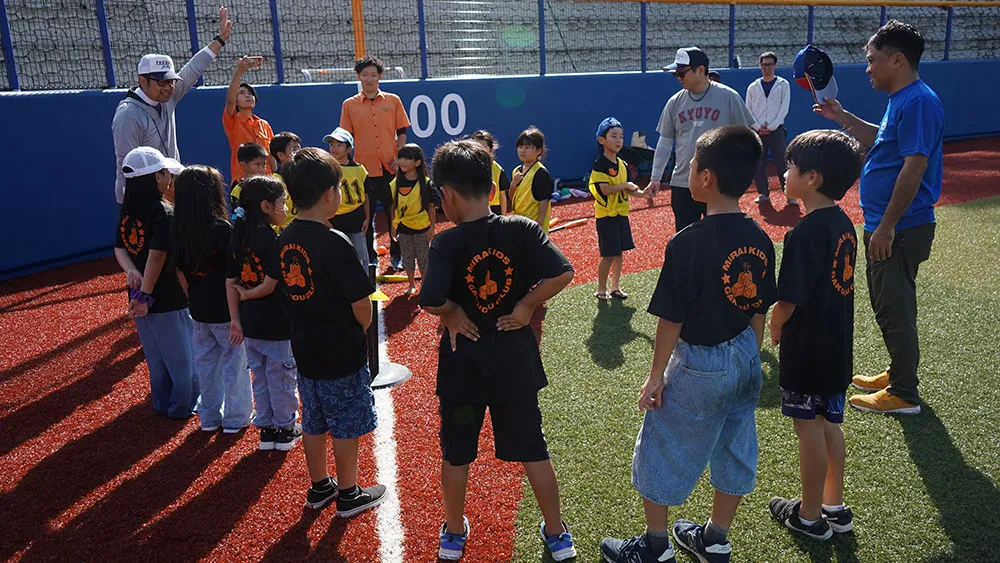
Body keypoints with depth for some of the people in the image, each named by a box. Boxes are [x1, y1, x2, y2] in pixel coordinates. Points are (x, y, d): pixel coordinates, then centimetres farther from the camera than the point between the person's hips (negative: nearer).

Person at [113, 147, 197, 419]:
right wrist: (145, 296, -20)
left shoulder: (127, 210, 2)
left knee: (156, 355, 21)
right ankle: (184, 406, 23)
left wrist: (131, 271, -13)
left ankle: (162, 403, 34)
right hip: (169, 301, -7)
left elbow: (120, 248, 2)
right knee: (183, 355, 11)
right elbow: (157, 257, -25)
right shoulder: (165, 213, -21)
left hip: (139, 296, 7)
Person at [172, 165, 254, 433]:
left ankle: (210, 416, 30)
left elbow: (179, 271, 5)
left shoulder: (178, 231, -3)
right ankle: (236, 417, 20)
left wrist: (193, 297, 15)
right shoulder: (223, 229, -20)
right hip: (226, 310, -5)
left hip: (198, 310, 6)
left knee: (205, 362, 18)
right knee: (234, 361, 10)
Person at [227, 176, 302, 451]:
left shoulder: (238, 237, 2)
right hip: (276, 322, -6)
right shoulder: (273, 240, -19)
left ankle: (266, 429, 28)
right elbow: (269, 286, -23)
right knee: (282, 377, 9)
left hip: (249, 322, 7)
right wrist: (246, 294, -5)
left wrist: (235, 319, 6)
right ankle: (285, 430, 22)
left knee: (260, 377, 18)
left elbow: (231, 283, 3)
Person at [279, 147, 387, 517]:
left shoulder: (286, 239, 0)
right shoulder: (334, 243, -23)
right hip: (342, 355, -7)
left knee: (314, 423, 20)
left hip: (305, 350, 7)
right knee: (346, 426, 9)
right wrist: (359, 330, 0)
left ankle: (319, 487, 36)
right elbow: (362, 305, -21)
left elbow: (291, 291, 9)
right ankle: (348, 495, 24)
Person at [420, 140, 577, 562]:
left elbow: (430, 301, -27)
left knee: (456, 454, 18)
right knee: (532, 449, 16)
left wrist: (453, 314, -9)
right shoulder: (522, 229, -9)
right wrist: (525, 307, -8)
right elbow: (561, 274, -18)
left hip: (463, 362, -2)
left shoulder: (447, 242, -16)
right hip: (515, 358, 2)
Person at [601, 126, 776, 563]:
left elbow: (671, 320, -18)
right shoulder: (760, 240, -3)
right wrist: (750, 359, 18)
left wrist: (656, 376, -7)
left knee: (662, 453, 11)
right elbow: (759, 313, 5)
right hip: (745, 360, 7)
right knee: (733, 452, 19)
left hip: (699, 366, -7)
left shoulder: (687, 243, -23)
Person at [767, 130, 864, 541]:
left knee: (809, 427, 5)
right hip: (838, 344, 8)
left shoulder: (804, 233, -23)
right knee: (829, 423, 19)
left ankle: (810, 516, 21)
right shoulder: (843, 223, 4)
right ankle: (835, 506, 32)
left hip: (807, 349, -8)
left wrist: (775, 329, -3)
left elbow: (789, 300, -23)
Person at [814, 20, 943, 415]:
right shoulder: (902, 100, 12)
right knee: (890, 305, 20)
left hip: (900, 230, -10)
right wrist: (842, 117, 22)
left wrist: (886, 227, -24)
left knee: (894, 309, -1)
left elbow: (914, 166, -25)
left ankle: (904, 394, 12)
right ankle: (898, 374, 36)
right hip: (888, 226, 10)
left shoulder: (918, 102, -19)